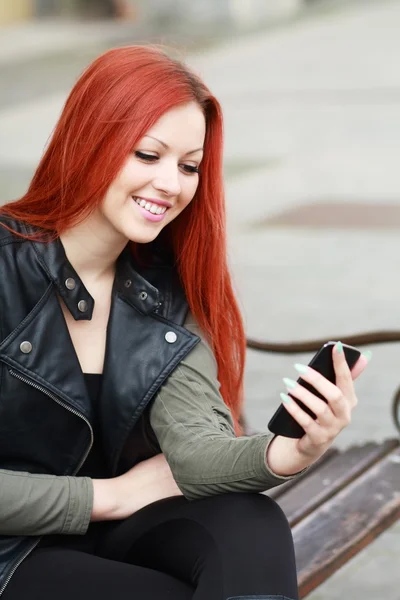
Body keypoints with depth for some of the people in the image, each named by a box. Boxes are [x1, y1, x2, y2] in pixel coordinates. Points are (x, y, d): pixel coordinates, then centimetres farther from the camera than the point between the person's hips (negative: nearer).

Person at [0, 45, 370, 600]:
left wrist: (290, 453, -35)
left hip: (114, 534, 5)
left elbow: (196, 446, -14)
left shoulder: (164, 290, 1)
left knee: (254, 528, -24)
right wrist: (114, 494, -11)